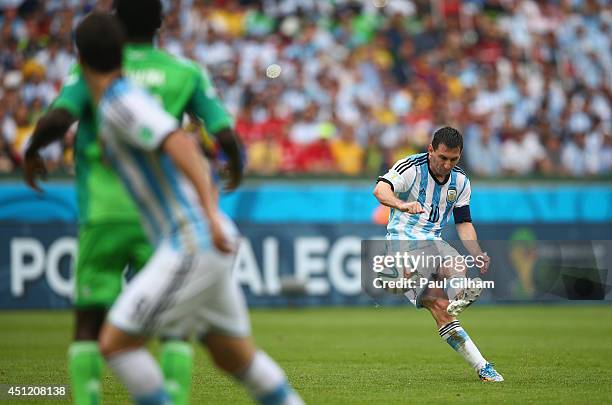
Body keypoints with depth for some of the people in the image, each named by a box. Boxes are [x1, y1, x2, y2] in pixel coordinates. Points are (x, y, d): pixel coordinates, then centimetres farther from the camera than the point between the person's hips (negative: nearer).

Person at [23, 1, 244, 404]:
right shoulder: (187, 73, 4)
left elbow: (57, 119, -15)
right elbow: (227, 135, -3)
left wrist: (31, 151, 5)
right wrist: (236, 166, 19)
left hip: (103, 216, 0)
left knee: (88, 325, 8)